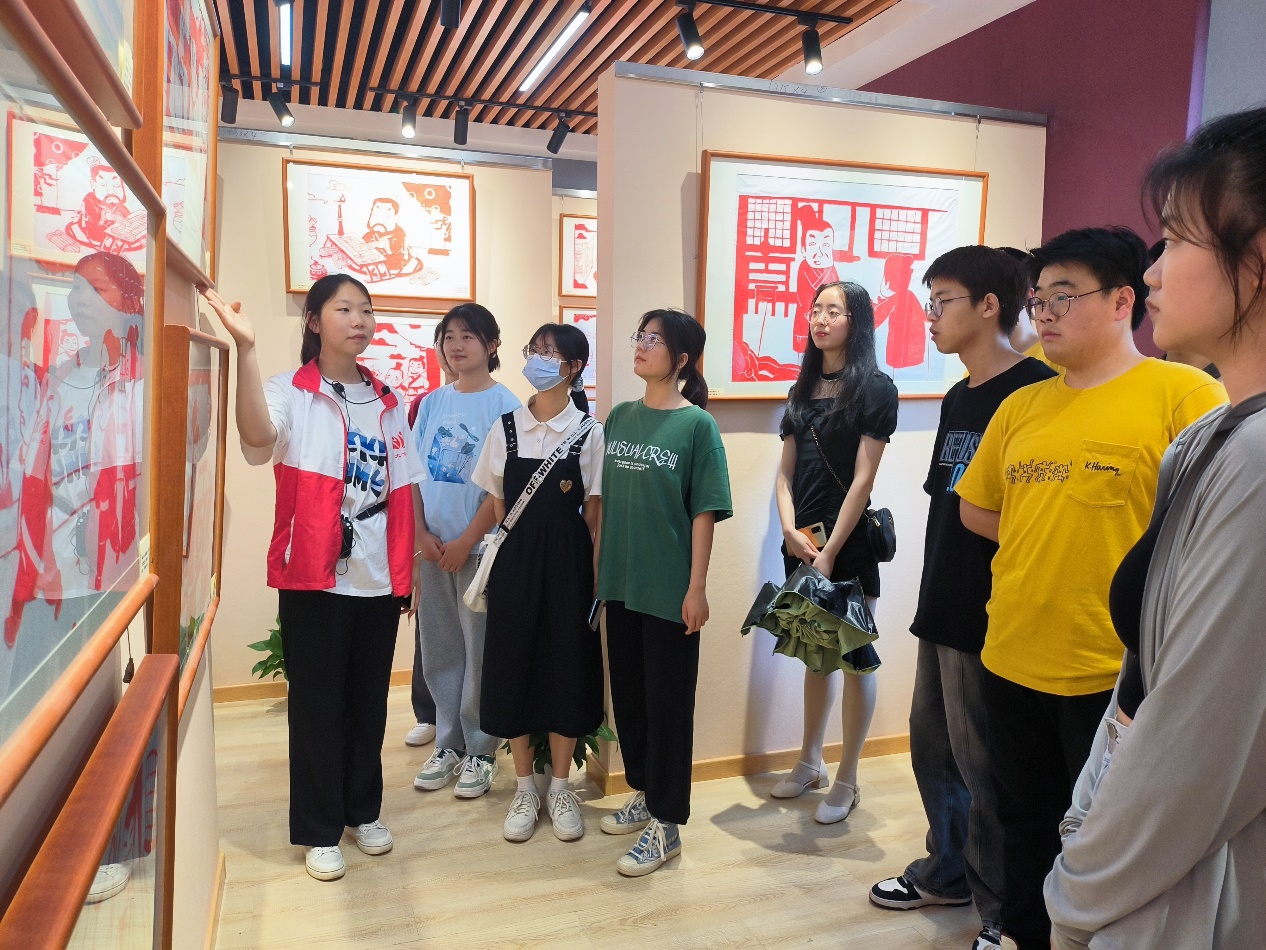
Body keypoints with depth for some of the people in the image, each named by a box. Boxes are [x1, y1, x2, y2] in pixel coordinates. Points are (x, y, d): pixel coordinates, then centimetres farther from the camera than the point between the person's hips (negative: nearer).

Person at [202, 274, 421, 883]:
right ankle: (318, 831, 21)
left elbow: (403, 491, 10)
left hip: (379, 579, 4)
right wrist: (245, 349, -36)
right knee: (317, 702, 6)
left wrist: (408, 570, 8)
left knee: (369, 700, 14)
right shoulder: (290, 393, -5)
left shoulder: (387, 403, 9)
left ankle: (363, 810, 32)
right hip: (316, 578, -4)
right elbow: (257, 441, -28)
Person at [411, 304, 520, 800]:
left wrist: (466, 541, -13)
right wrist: (422, 534, -3)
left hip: (479, 546, -5)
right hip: (432, 546, 5)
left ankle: (481, 751, 17)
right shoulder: (432, 403, 10)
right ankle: (448, 745, 26)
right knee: (438, 648, 11)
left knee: (480, 651, 3)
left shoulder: (504, 404, -5)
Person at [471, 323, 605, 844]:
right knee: (514, 667, 6)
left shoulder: (589, 433, -2)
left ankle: (559, 787, 24)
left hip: (568, 564, -2)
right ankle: (524, 788, 23)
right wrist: (504, 561, 4)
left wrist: (596, 577, -6)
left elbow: (595, 512, -2)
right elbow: (497, 504, 8)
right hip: (515, 564, 2)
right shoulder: (506, 428, 4)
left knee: (567, 669, 5)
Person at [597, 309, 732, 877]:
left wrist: (697, 587, -13)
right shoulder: (620, 417, 8)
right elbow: (603, 498, 12)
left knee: (668, 701, 4)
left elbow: (704, 511, -10)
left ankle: (666, 824, 17)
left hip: (669, 589, -6)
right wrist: (598, 568, 10)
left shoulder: (697, 424, -8)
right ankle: (643, 794, 35)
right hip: (620, 584, 6)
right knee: (627, 693, 16)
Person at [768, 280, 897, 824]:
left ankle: (846, 781, 18)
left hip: (849, 541, -6)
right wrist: (790, 528, -7)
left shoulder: (875, 389, -6)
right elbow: (785, 472, 10)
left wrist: (830, 551, -15)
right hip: (800, 539, 6)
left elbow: (862, 478, -12)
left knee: (855, 657, 4)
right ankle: (810, 764, 31)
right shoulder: (804, 387, 12)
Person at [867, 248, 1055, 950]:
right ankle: (950, 871, 38)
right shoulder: (958, 399, 14)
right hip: (943, 608, 9)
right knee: (931, 744, 18)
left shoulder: (1035, 391, -14)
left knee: (981, 764, 3)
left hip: (991, 618, -9)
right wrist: (935, 596, 17)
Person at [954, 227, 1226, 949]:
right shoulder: (1022, 407, 7)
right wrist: (1045, 548, 4)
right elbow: (977, 508, 15)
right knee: (1026, 828, 22)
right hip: (1012, 663, 5)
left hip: (1114, 674, -5)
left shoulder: (1185, 393, -10)